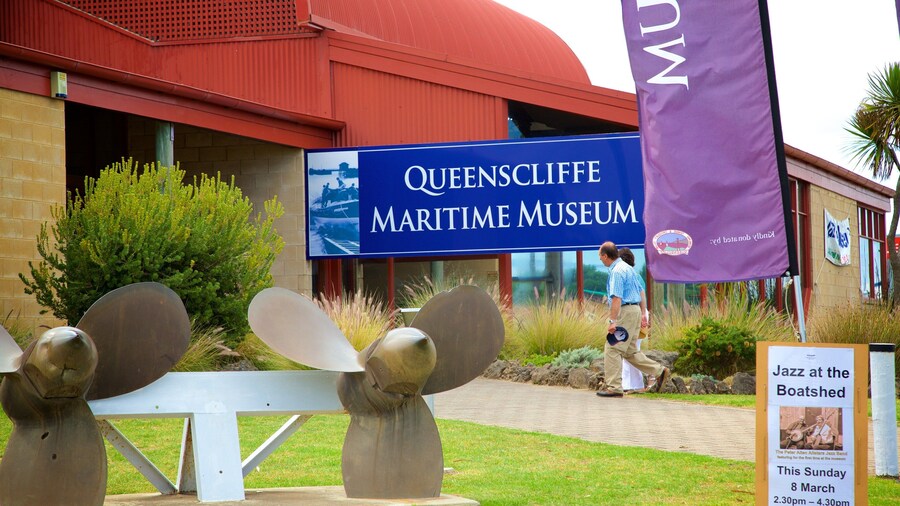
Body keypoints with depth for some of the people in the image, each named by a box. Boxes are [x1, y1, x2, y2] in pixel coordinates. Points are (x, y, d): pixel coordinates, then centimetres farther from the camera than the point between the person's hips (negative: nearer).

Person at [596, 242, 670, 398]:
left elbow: (616, 298, -22)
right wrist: (643, 313, 24)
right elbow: (641, 293, 21)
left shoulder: (616, 271, -14)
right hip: (635, 310, 10)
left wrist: (612, 321, -24)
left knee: (612, 350, -6)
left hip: (625, 312, -10)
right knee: (630, 351, 15)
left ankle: (614, 387, -6)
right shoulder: (628, 268, 17)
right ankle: (660, 371, 12)